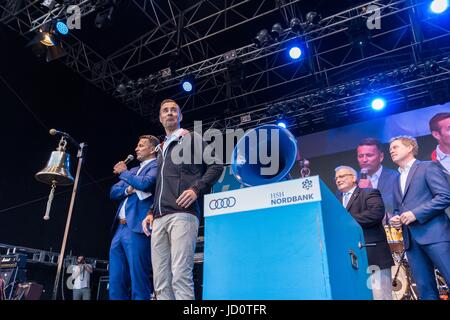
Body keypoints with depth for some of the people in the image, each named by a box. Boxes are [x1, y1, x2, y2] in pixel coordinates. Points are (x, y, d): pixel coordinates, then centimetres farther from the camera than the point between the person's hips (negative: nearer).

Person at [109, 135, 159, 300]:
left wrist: (123, 173, -2)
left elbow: (145, 184, -18)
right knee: (116, 283, 9)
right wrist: (127, 189, -3)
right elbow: (113, 192, 19)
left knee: (138, 282, -7)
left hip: (137, 228, -8)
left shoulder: (157, 166, 1)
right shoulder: (133, 171, 26)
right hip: (120, 229, 8)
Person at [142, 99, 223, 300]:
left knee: (180, 276, -16)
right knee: (160, 281, 3)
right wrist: (152, 212, 18)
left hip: (182, 214, -7)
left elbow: (216, 165, 0)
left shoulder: (191, 138, 10)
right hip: (160, 218, 7)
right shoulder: (162, 149, 30)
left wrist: (196, 189, -12)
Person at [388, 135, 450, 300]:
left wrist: (416, 213, -16)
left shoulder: (428, 167, 2)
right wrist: (395, 219, 5)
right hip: (411, 239, 7)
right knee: (425, 288, 6)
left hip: (434, 234, -6)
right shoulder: (397, 180, 23)